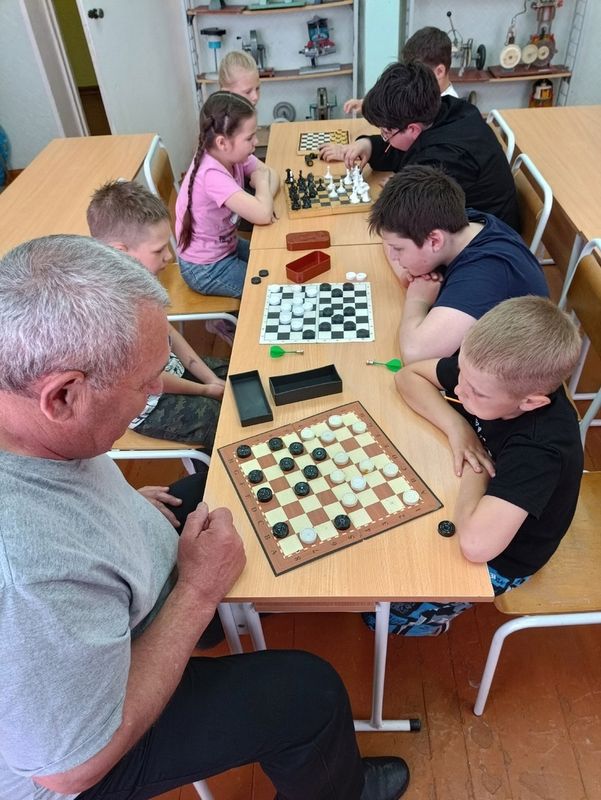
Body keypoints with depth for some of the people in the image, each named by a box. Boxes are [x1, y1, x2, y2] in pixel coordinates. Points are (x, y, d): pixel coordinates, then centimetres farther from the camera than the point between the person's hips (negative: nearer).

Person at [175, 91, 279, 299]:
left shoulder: (231, 154, -10)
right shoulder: (212, 175, -33)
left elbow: (271, 175, 1)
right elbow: (263, 216, -38)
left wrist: (264, 197, -21)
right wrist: (261, 181, -18)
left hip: (227, 246, 8)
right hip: (206, 270, -7)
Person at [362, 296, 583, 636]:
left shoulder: (540, 448, -40)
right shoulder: (490, 372, -23)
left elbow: (476, 543, -49)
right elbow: (409, 375, -10)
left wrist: (475, 468, -32)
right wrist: (456, 425, -26)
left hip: (496, 560, -5)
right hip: (466, 508, 6)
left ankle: (436, 619, 28)